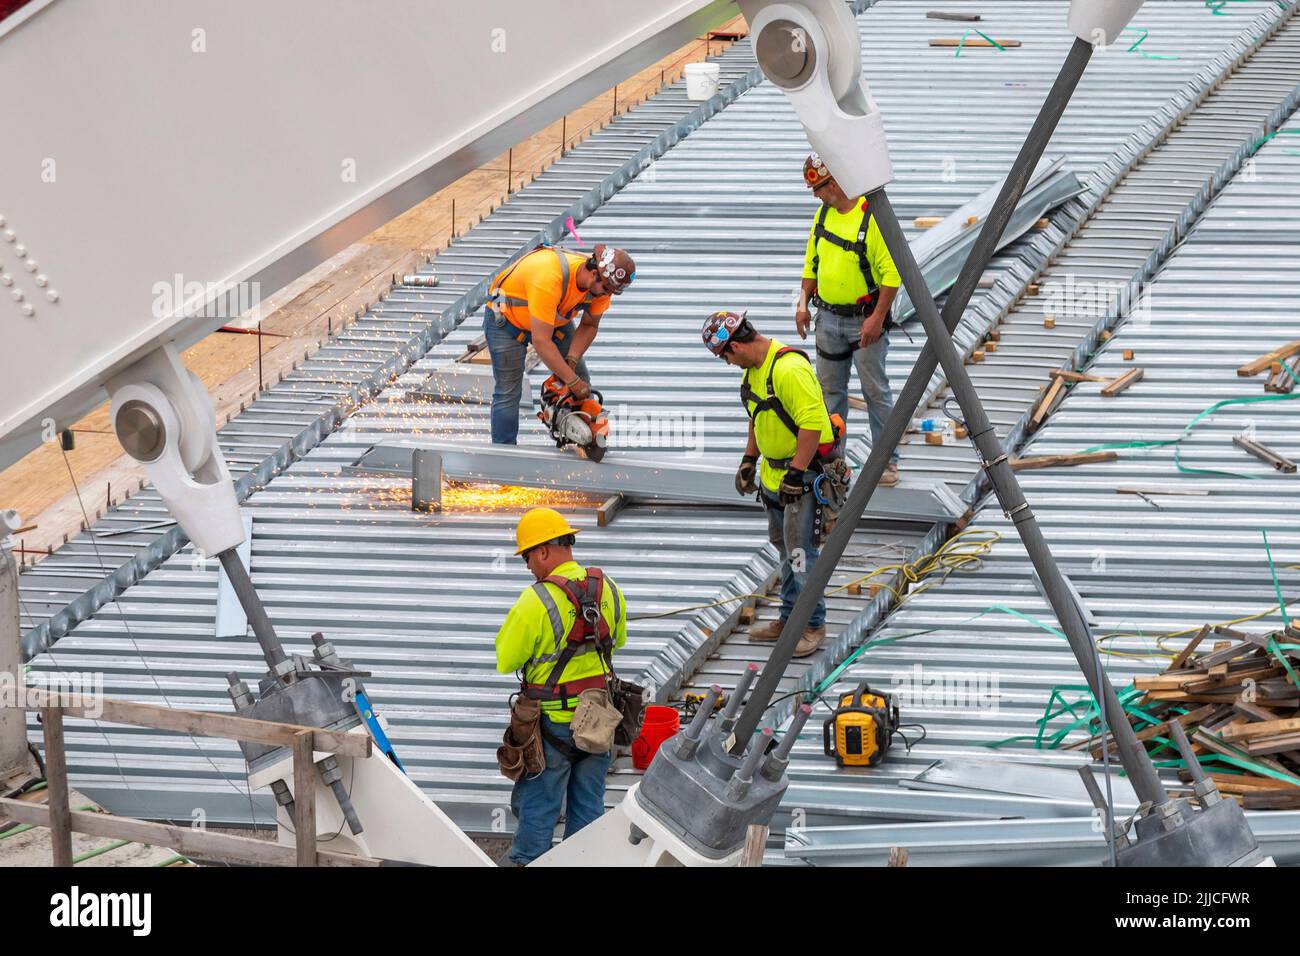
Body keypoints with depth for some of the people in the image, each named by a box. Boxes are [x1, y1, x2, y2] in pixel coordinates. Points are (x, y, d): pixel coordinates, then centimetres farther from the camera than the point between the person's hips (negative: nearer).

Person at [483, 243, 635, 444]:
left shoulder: (601, 283, -22)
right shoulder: (549, 277, -44)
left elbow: (589, 326, -3)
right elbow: (541, 341, -39)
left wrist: (571, 360, -18)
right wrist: (572, 381, -33)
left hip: (554, 318, 7)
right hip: (507, 319, -7)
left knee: (582, 382, 1)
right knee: (508, 392, -7)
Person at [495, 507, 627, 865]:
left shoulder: (536, 601, -21)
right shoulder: (607, 588, -1)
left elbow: (505, 660, -12)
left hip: (553, 722, -5)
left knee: (537, 806, 8)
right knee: (588, 803, 15)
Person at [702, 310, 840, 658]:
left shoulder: (790, 369, -25)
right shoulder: (753, 368, 8)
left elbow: (812, 423, -27)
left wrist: (796, 473, -25)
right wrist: (748, 460, 21)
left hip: (805, 473, -10)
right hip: (774, 472, 10)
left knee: (801, 552, -6)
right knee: (785, 549, 16)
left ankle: (813, 625, 3)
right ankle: (790, 618, 26)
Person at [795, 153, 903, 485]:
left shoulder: (874, 217, -16)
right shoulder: (823, 214, 7)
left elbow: (892, 273, -18)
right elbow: (811, 262, 18)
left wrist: (877, 318, -21)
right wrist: (803, 304, 8)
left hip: (866, 320, -7)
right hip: (828, 318, 7)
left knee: (875, 390, 0)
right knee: (829, 389, 11)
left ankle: (887, 460, 8)